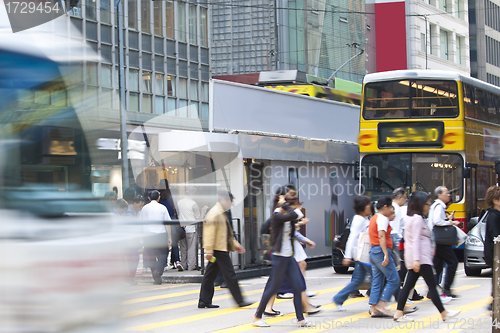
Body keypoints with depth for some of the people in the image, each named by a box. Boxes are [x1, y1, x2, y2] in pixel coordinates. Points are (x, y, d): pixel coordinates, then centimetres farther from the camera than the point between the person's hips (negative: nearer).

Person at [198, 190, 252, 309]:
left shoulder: (222, 214, 20)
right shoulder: (214, 214, -15)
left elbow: (227, 234, 29)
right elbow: (209, 233, -20)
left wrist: (236, 245, 25)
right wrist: (209, 251, -24)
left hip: (221, 249, 11)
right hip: (219, 250, -11)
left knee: (210, 275, 10)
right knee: (230, 275, -6)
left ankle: (204, 301, 13)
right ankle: (240, 301, -2)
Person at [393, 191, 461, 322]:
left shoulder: (412, 218, 20)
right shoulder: (417, 219, -12)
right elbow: (416, 240, -19)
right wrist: (416, 259, -24)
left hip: (415, 259, 10)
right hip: (421, 258, -10)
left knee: (409, 285, 5)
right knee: (432, 285, -6)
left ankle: (399, 313, 0)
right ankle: (444, 314, -2)